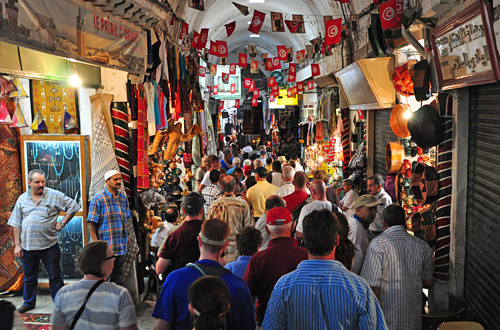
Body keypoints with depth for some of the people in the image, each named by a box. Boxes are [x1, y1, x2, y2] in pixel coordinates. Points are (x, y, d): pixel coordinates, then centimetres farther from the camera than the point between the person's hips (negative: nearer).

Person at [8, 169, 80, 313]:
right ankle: (29, 303, 34)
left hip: (49, 245, -3)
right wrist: (17, 245, 6)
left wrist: (62, 224, -4)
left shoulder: (54, 195, -3)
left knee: (55, 276, 4)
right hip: (28, 246, 3)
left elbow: (73, 206, 0)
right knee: (29, 276, 16)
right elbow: (16, 224, 11)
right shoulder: (22, 199, 7)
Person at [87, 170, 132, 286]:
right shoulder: (98, 198, -4)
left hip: (121, 246, 5)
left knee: (118, 275, 12)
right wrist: (95, 242, -13)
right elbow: (92, 222, -7)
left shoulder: (123, 198, 13)